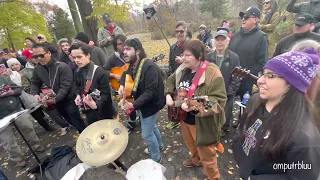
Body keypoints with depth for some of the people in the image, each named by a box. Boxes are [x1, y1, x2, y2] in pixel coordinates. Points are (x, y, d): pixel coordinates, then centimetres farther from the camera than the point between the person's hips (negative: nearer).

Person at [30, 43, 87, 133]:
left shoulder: (62, 67, -21)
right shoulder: (37, 68, 0)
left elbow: (65, 87, -25)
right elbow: (35, 83, 13)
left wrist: (55, 99, -34)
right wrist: (35, 94, -6)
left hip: (69, 99, -7)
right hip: (57, 101, 7)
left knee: (77, 122, -3)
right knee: (70, 120, 21)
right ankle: (81, 132, 42)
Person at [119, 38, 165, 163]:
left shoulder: (149, 67, -27)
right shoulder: (133, 66, 0)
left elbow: (150, 92, -32)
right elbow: (126, 75, 20)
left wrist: (133, 104, -38)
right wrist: (122, 85, -1)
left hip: (150, 105, -9)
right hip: (141, 104, 9)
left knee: (146, 134, 5)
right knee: (152, 126, 27)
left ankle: (156, 158, 32)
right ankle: (159, 145, 54)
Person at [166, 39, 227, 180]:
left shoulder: (212, 73, -24)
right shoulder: (183, 69, -2)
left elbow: (218, 100, -28)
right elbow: (170, 81, 15)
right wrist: (168, 95, -2)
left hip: (203, 123, -7)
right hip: (184, 118, 7)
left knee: (206, 154, 14)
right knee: (191, 145, 32)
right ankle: (196, 161, 63)